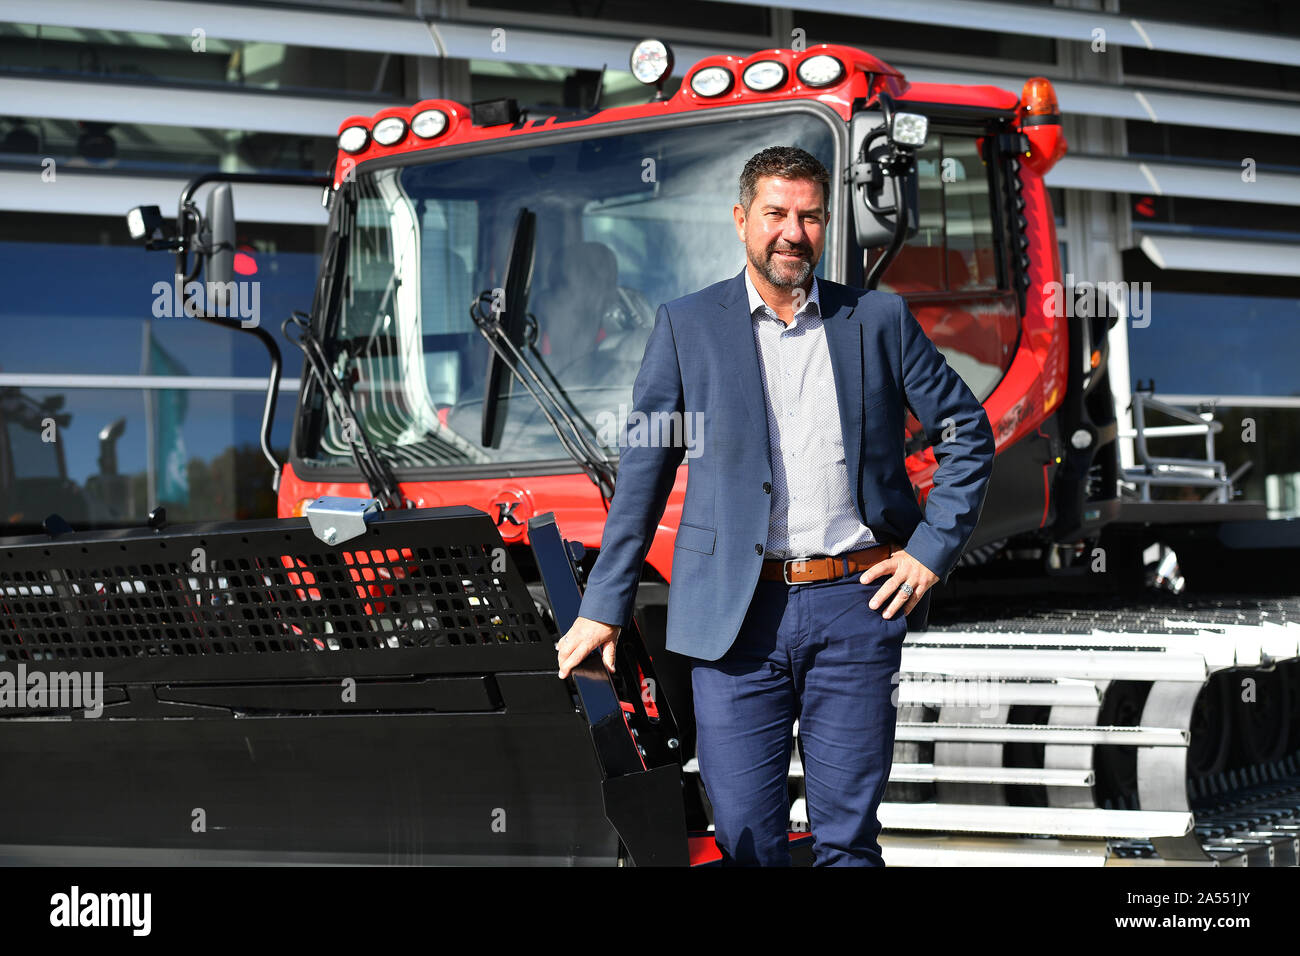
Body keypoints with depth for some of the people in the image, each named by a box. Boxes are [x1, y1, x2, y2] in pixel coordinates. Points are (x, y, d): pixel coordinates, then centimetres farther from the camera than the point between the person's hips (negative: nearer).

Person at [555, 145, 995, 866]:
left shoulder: (880, 320, 7)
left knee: (848, 836, 4)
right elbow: (643, 470, 4)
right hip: (735, 613, 0)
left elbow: (967, 433, 15)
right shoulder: (686, 326, 5)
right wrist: (604, 608, 1)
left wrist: (933, 549, 5)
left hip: (855, 601, 1)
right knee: (744, 834, -1)